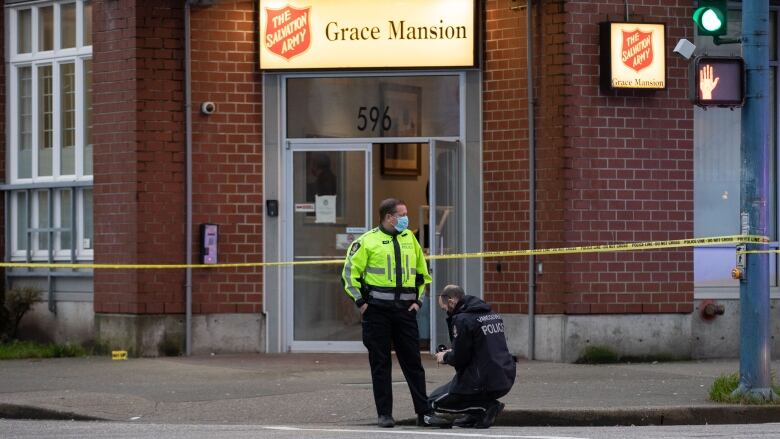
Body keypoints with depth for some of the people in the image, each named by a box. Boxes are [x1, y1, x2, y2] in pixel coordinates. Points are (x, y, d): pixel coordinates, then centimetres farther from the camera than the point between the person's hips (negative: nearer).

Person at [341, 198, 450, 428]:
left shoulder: (410, 239, 13)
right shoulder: (367, 241, -2)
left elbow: (423, 273, 22)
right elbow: (350, 272, -2)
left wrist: (418, 300, 12)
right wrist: (361, 302, -7)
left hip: (405, 309, 4)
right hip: (377, 310, -4)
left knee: (413, 362, 2)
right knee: (380, 363, 1)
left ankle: (424, 413, 4)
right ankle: (384, 414, 6)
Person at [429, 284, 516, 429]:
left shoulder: (462, 320, -13)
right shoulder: (492, 314, 14)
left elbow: (459, 359, -12)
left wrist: (445, 357, 9)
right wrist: (452, 352, 23)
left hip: (484, 382, -9)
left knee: (434, 402, 7)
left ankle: (486, 406, -6)